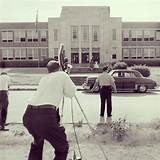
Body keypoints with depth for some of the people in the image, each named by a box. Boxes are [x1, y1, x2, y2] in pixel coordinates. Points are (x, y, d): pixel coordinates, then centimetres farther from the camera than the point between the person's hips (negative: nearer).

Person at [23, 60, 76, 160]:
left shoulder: (44, 79, 27)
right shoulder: (62, 75, 12)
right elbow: (71, 93, 15)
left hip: (28, 115, 7)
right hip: (45, 115, -6)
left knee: (37, 142, 34)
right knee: (62, 147, 10)